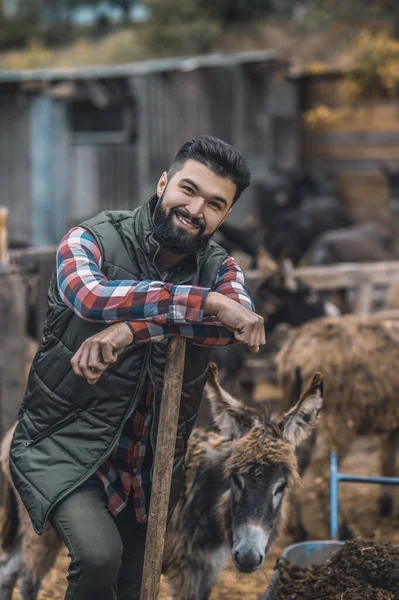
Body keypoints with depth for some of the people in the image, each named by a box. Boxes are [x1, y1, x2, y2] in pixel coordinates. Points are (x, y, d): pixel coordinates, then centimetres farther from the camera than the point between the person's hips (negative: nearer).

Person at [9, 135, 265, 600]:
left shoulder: (219, 267, 1)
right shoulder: (92, 241, -11)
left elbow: (240, 323, -21)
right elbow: (91, 296, -34)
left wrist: (135, 328, -34)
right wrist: (207, 302, -35)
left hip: (149, 459, 5)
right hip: (64, 444, -5)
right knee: (99, 554, -29)